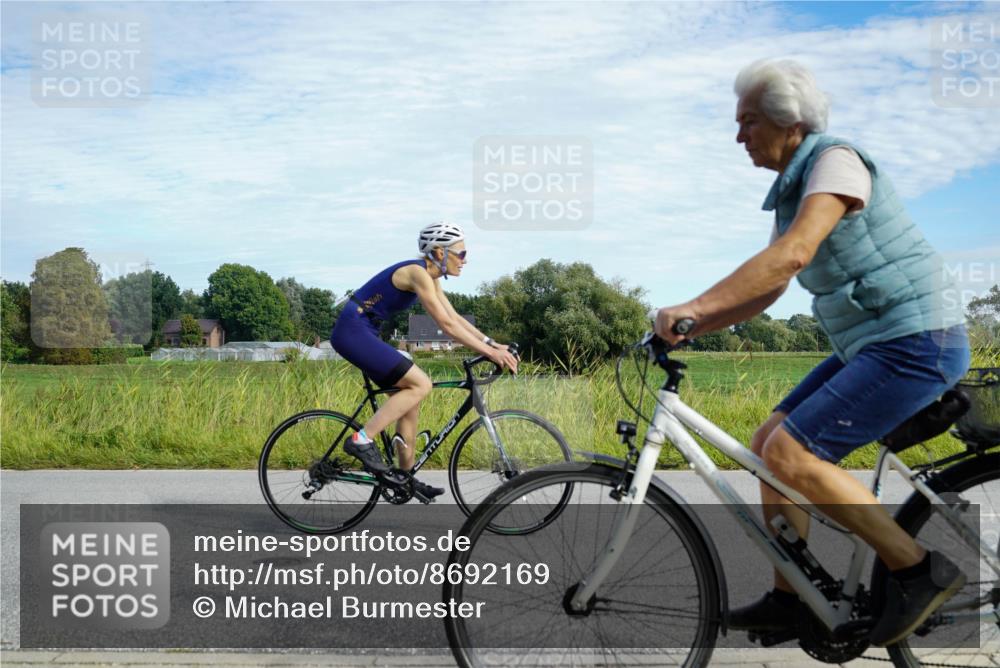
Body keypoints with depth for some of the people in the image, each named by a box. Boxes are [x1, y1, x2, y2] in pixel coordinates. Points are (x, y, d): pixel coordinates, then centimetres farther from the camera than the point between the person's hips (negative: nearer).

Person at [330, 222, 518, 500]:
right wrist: (489, 351, -21)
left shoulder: (431, 276, 11)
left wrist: (493, 344, 6)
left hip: (362, 333, 10)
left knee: (410, 399, 10)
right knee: (420, 384, -16)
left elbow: (455, 317, 13)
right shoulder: (418, 272, -19)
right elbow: (446, 325, -22)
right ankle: (361, 440, -12)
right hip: (352, 331, -10)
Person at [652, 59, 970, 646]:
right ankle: (788, 599, 18)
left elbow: (791, 256, -30)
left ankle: (920, 571, -4)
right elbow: (766, 289, 15)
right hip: (870, 346, 10)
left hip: (918, 342, -10)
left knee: (790, 454, -17)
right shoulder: (791, 189, 15)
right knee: (769, 446, 7)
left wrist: (694, 305, -33)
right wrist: (692, 327, 4)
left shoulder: (836, 159, -14)